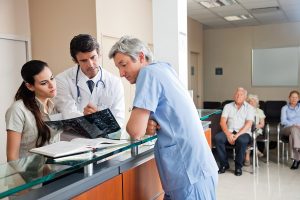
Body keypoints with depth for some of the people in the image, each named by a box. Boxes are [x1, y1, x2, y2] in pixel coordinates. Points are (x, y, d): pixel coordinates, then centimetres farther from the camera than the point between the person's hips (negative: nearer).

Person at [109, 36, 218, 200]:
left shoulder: (149, 72, -13)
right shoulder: (164, 68, 13)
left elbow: (136, 131, -20)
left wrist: (130, 124, 1)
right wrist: (150, 124, -3)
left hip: (190, 173, -9)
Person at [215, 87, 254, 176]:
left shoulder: (249, 108, 8)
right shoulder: (228, 106, 13)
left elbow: (248, 124, -6)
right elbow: (222, 122, 1)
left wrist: (237, 135, -22)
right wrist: (228, 134, -17)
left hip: (243, 133, -2)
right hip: (229, 131, 2)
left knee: (242, 140, -36)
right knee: (218, 137, -28)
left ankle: (238, 166, -14)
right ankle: (224, 164, -11)